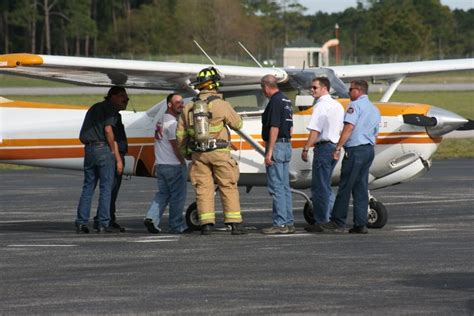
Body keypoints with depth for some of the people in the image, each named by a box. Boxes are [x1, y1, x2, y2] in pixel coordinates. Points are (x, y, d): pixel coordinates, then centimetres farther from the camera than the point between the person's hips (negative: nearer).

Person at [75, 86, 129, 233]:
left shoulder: (93, 108, 23)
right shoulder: (110, 108, -1)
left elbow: (82, 137, 20)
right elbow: (108, 129, -14)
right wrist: (115, 153, -7)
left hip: (89, 149, 7)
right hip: (103, 148, -7)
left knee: (88, 187, 8)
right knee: (106, 188, -3)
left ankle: (81, 223, 3)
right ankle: (102, 224, -5)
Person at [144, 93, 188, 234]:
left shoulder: (161, 121, 16)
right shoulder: (172, 122, -15)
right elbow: (176, 146, -18)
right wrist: (183, 163, -10)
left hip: (160, 164, 9)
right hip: (173, 165, -9)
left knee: (162, 193, 14)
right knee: (177, 196, 0)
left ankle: (152, 217, -2)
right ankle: (176, 225, 5)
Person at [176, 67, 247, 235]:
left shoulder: (189, 107, 4)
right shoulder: (221, 104, -9)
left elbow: (180, 133, 9)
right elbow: (237, 124, 2)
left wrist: (185, 152, 22)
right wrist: (229, 112, 20)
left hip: (198, 154, 3)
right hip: (219, 152, -3)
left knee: (203, 188, 6)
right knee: (228, 187, 3)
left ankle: (206, 224, 1)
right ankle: (234, 223, 1)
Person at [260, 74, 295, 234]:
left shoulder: (275, 101, -15)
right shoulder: (286, 100, 15)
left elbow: (274, 128, -20)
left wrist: (269, 152, -20)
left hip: (276, 145, -10)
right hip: (287, 145, 10)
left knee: (276, 187, -8)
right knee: (285, 187, 12)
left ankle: (280, 223, -10)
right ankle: (288, 222, 13)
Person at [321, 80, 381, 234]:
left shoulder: (356, 105, -8)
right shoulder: (375, 109, 19)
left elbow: (349, 127, -17)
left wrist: (338, 148, -18)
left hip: (355, 149, -8)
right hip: (369, 149, 8)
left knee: (345, 187, -5)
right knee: (361, 188, 8)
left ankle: (338, 222, -4)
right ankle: (360, 224, 5)